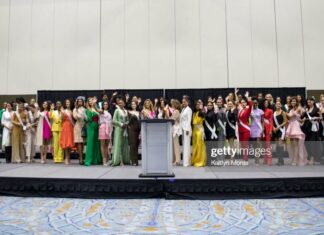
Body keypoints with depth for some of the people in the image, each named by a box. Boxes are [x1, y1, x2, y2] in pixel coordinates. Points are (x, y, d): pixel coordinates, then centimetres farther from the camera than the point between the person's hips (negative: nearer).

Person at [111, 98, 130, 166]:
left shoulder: (126, 111, 12)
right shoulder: (117, 110, -2)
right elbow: (114, 120, -7)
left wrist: (126, 124, -3)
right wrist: (121, 124, -12)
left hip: (125, 129, 5)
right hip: (118, 128, -5)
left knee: (124, 144, 5)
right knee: (118, 144, -7)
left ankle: (123, 160, 10)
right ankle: (117, 160, -5)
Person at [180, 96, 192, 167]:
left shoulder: (189, 110, -5)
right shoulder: (182, 110, 15)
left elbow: (189, 120, -10)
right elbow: (181, 119, 14)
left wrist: (187, 129, -14)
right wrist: (181, 128, 8)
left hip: (187, 128, -7)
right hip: (183, 128, 7)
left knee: (186, 144, -6)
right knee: (184, 145, 8)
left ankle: (186, 162, -4)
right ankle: (186, 161, 14)